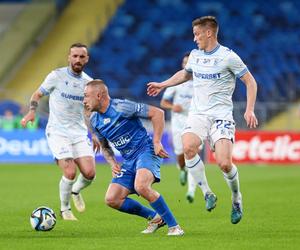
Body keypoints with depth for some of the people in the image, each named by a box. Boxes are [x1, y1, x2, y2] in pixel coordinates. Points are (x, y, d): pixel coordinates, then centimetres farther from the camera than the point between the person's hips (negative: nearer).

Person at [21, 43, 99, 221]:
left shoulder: (88, 82, 7)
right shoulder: (57, 76, -5)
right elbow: (38, 94, 6)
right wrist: (32, 111, -13)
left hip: (80, 133, 4)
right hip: (58, 132, -4)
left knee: (89, 173, -11)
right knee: (70, 173, -19)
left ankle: (75, 191, 24)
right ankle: (65, 209, 5)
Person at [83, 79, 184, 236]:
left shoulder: (121, 107, -15)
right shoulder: (94, 120, 9)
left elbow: (157, 113, -13)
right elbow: (105, 147, 24)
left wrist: (156, 142, -15)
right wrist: (112, 163, 4)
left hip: (146, 151, -8)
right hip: (128, 160, 8)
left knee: (141, 187, -35)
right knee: (111, 199, -7)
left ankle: (174, 226, -21)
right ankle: (155, 217, 9)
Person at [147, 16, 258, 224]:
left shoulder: (228, 57, -7)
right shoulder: (195, 55, 11)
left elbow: (250, 82, -2)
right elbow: (185, 74, 33)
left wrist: (249, 110, -12)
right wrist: (163, 85, 31)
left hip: (221, 115, -5)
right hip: (198, 114, 5)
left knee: (224, 163, -19)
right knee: (188, 147, -26)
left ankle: (237, 198, 11)